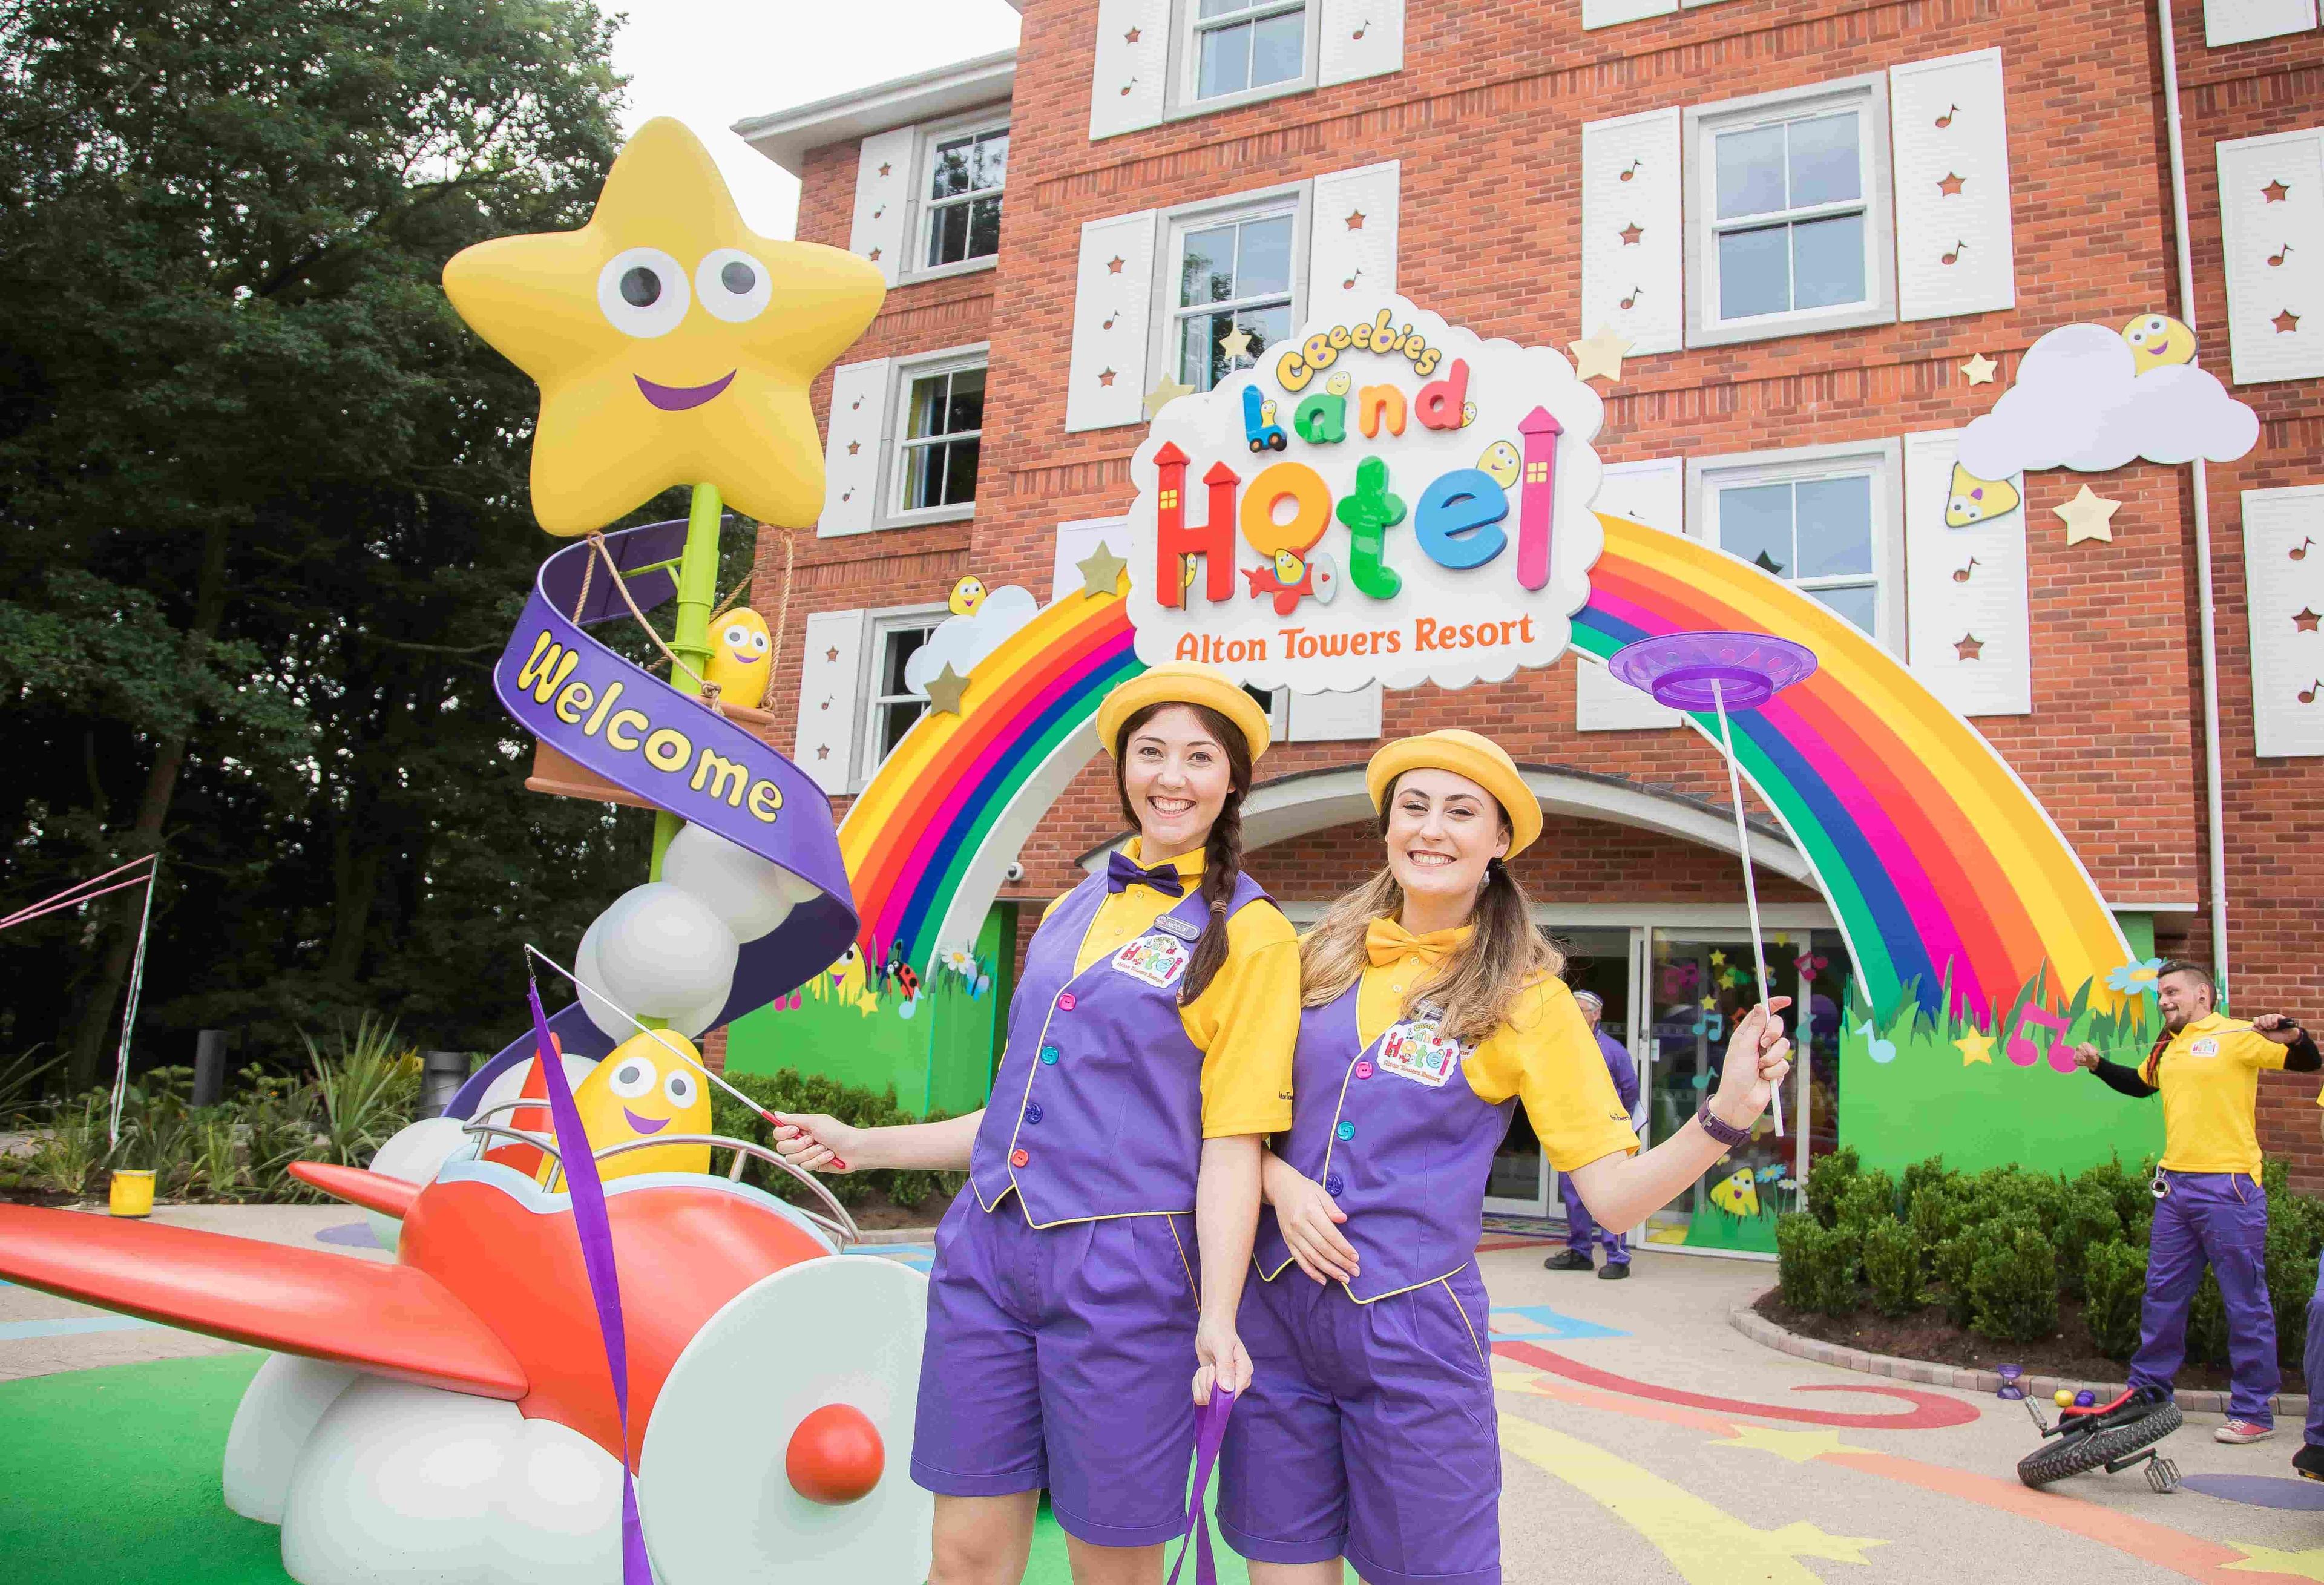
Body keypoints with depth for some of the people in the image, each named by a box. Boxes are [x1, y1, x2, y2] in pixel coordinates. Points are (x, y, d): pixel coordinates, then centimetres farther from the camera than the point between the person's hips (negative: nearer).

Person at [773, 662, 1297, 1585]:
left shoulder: (1248, 934, -4)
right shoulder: (1072, 911, 13)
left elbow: (1231, 1140, -8)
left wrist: (1217, 1318, -17)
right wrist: (864, 1147, 17)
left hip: (1124, 1273, -5)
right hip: (987, 1253, 5)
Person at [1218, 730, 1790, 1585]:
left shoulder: (1526, 999, -4)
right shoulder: (1325, 956, 4)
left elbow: (1613, 1194, -8)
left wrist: (1724, 1116, -23)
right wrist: (1280, 1182, -8)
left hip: (1412, 1326, -3)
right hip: (1276, 1313, 3)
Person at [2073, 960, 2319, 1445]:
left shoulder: (2236, 1037, -6)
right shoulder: (2166, 1049, 16)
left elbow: (2308, 1062, -12)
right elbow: (2141, 1083, 34)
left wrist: (2288, 1034, -31)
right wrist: (2099, 1065, 21)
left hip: (2227, 1188, -8)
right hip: (2175, 1187, 8)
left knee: (2245, 1302, 2)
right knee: (2162, 1295, 14)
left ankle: (2253, 1411, 10)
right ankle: (2148, 1392, 24)